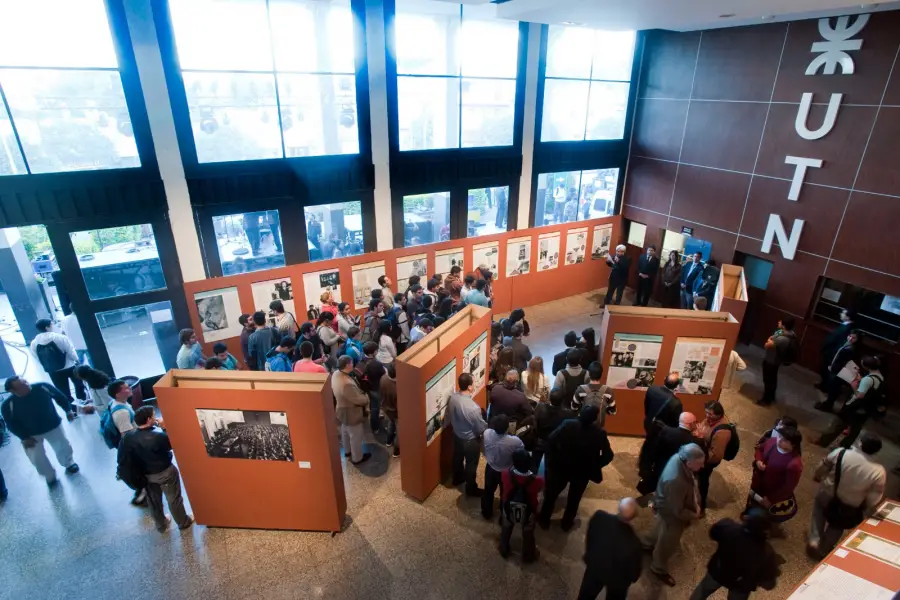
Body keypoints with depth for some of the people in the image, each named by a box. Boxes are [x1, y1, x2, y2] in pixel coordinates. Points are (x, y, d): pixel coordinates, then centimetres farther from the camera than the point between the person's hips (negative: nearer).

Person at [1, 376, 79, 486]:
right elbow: (11, 424, -11)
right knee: (38, 459, 7)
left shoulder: (43, 387, -23)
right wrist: (24, 437, -14)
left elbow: (60, 397, -5)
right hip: (30, 434, -1)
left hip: (53, 426, 1)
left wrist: (68, 410, -3)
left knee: (63, 447, 15)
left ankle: (69, 463, 48)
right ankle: (50, 477, 36)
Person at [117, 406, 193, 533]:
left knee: (153, 500, 26)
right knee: (174, 499, 17)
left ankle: (161, 525, 47)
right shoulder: (159, 436, -35)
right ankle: (183, 522, 37)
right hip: (165, 472, -6)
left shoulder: (129, 436, -17)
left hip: (145, 474, 6)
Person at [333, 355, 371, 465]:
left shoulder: (336, 373, -14)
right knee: (356, 436, 16)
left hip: (342, 410, 9)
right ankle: (357, 458, 38)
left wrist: (360, 392, 0)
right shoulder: (346, 384, -43)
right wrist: (366, 397, -10)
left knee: (345, 431, 31)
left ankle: (347, 450, 55)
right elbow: (360, 400, -31)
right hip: (351, 413, -9)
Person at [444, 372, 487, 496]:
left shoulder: (453, 397, -17)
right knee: (471, 464, 18)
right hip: (470, 440, -6)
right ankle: (471, 489, 39)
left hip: (456, 435, 7)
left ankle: (457, 478, 55)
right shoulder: (473, 407, -39)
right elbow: (481, 428, -23)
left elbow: (448, 416, 1)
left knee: (457, 458, 30)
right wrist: (488, 428, -1)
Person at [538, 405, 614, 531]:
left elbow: (551, 440, -20)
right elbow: (608, 455, -14)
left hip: (561, 467, 0)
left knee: (551, 493, 22)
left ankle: (544, 519, 36)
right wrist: (595, 465, 2)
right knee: (574, 498, 25)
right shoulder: (599, 433, -20)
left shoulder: (568, 424, -22)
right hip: (583, 472, 0)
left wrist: (552, 458, -5)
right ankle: (567, 523, 41)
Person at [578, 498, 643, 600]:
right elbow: (635, 574, -21)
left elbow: (588, 538, -9)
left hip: (594, 567, 2)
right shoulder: (633, 543, -41)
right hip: (618, 579, -2)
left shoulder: (599, 516, -32)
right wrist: (632, 578, 4)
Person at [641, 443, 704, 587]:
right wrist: (694, 515, -13)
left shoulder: (679, 458, -22)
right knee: (668, 542, 19)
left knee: (662, 527, 34)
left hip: (671, 506, 8)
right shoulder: (675, 481, -47)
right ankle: (659, 569, 46)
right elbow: (678, 511, -30)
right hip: (672, 513, -8)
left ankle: (647, 543, 62)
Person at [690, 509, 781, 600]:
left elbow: (712, 534, -9)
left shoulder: (728, 527, -33)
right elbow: (769, 584, -23)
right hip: (741, 586, -1)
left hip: (717, 571, 1)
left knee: (703, 590, 31)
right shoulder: (766, 554, -38)